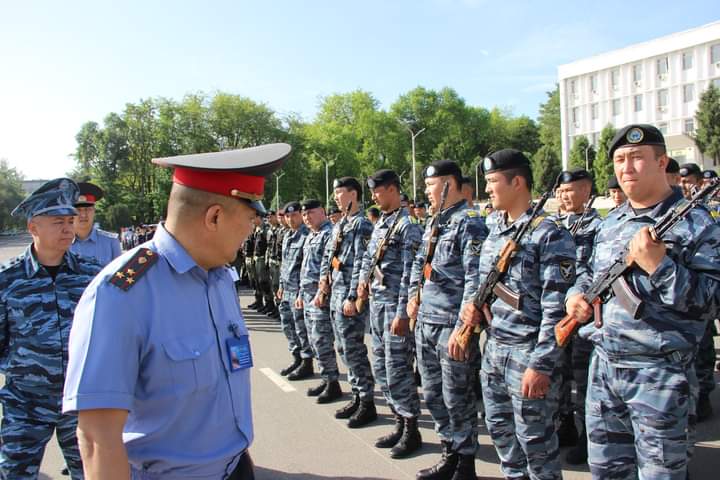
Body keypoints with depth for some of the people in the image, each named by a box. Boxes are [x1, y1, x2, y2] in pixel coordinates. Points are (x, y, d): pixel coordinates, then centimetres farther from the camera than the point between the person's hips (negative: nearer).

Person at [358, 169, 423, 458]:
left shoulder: (408, 225, -12)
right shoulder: (379, 223, 14)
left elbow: (409, 272, -17)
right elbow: (369, 255, 24)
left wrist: (402, 313, -19)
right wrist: (364, 280, 7)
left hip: (395, 305, -9)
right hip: (376, 302, 9)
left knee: (397, 368, -3)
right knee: (381, 367, 13)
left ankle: (412, 431, 11)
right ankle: (400, 422, 25)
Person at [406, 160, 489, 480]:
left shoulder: (470, 223, -11)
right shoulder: (434, 222, 15)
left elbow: (474, 279, -18)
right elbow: (419, 262, 27)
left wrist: (462, 327, -21)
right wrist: (414, 296, 14)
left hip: (451, 325, -8)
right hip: (425, 323, 8)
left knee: (456, 398, 3)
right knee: (433, 395, 16)